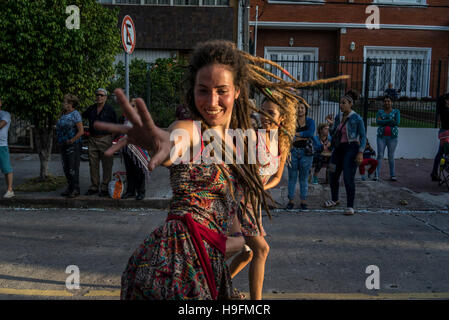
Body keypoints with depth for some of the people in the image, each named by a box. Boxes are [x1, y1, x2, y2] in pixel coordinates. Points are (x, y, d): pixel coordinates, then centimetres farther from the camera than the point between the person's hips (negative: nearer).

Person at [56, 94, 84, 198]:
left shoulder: (75, 114, -10)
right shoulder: (63, 114, 14)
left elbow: (81, 131, -16)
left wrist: (71, 140, -16)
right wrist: (60, 141, 10)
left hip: (73, 145, -8)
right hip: (64, 145, 8)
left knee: (73, 168, -5)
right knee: (66, 168, 12)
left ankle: (76, 189, 3)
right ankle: (69, 188, 22)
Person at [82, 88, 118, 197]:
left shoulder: (110, 110, 0)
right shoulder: (91, 109, 11)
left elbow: (115, 125, 5)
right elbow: (82, 116, 25)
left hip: (105, 139, -4)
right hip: (92, 140, 4)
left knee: (107, 165, -3)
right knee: (93, 164, 8)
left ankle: (105, 188, 4)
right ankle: (94, 187, 17)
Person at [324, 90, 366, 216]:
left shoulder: (357, 118, -9)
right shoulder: (338, 116, 8)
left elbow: (363, 137, -8)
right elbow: (333, 134, 13)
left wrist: (361, 153, -16)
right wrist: (331, 123, -4)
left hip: (351, 149, -6)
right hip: (338, 149, 7)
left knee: (348, 178, -12)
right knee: (333, 176, 12)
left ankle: (350, 206, -2)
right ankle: (335, 200, 34)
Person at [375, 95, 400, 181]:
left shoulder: (396, 111, 5)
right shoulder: (380, 111, 8)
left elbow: (397, 122, -11)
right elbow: (377, 122, -10)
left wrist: (383, 122, -10)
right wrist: (391, 120, -14)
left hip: (392, 137, -1)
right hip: (381, 136, 1)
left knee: (391, 156, 3)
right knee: (380, 155, -6)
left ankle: (392, 175, 11)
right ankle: (377, 174, -8)